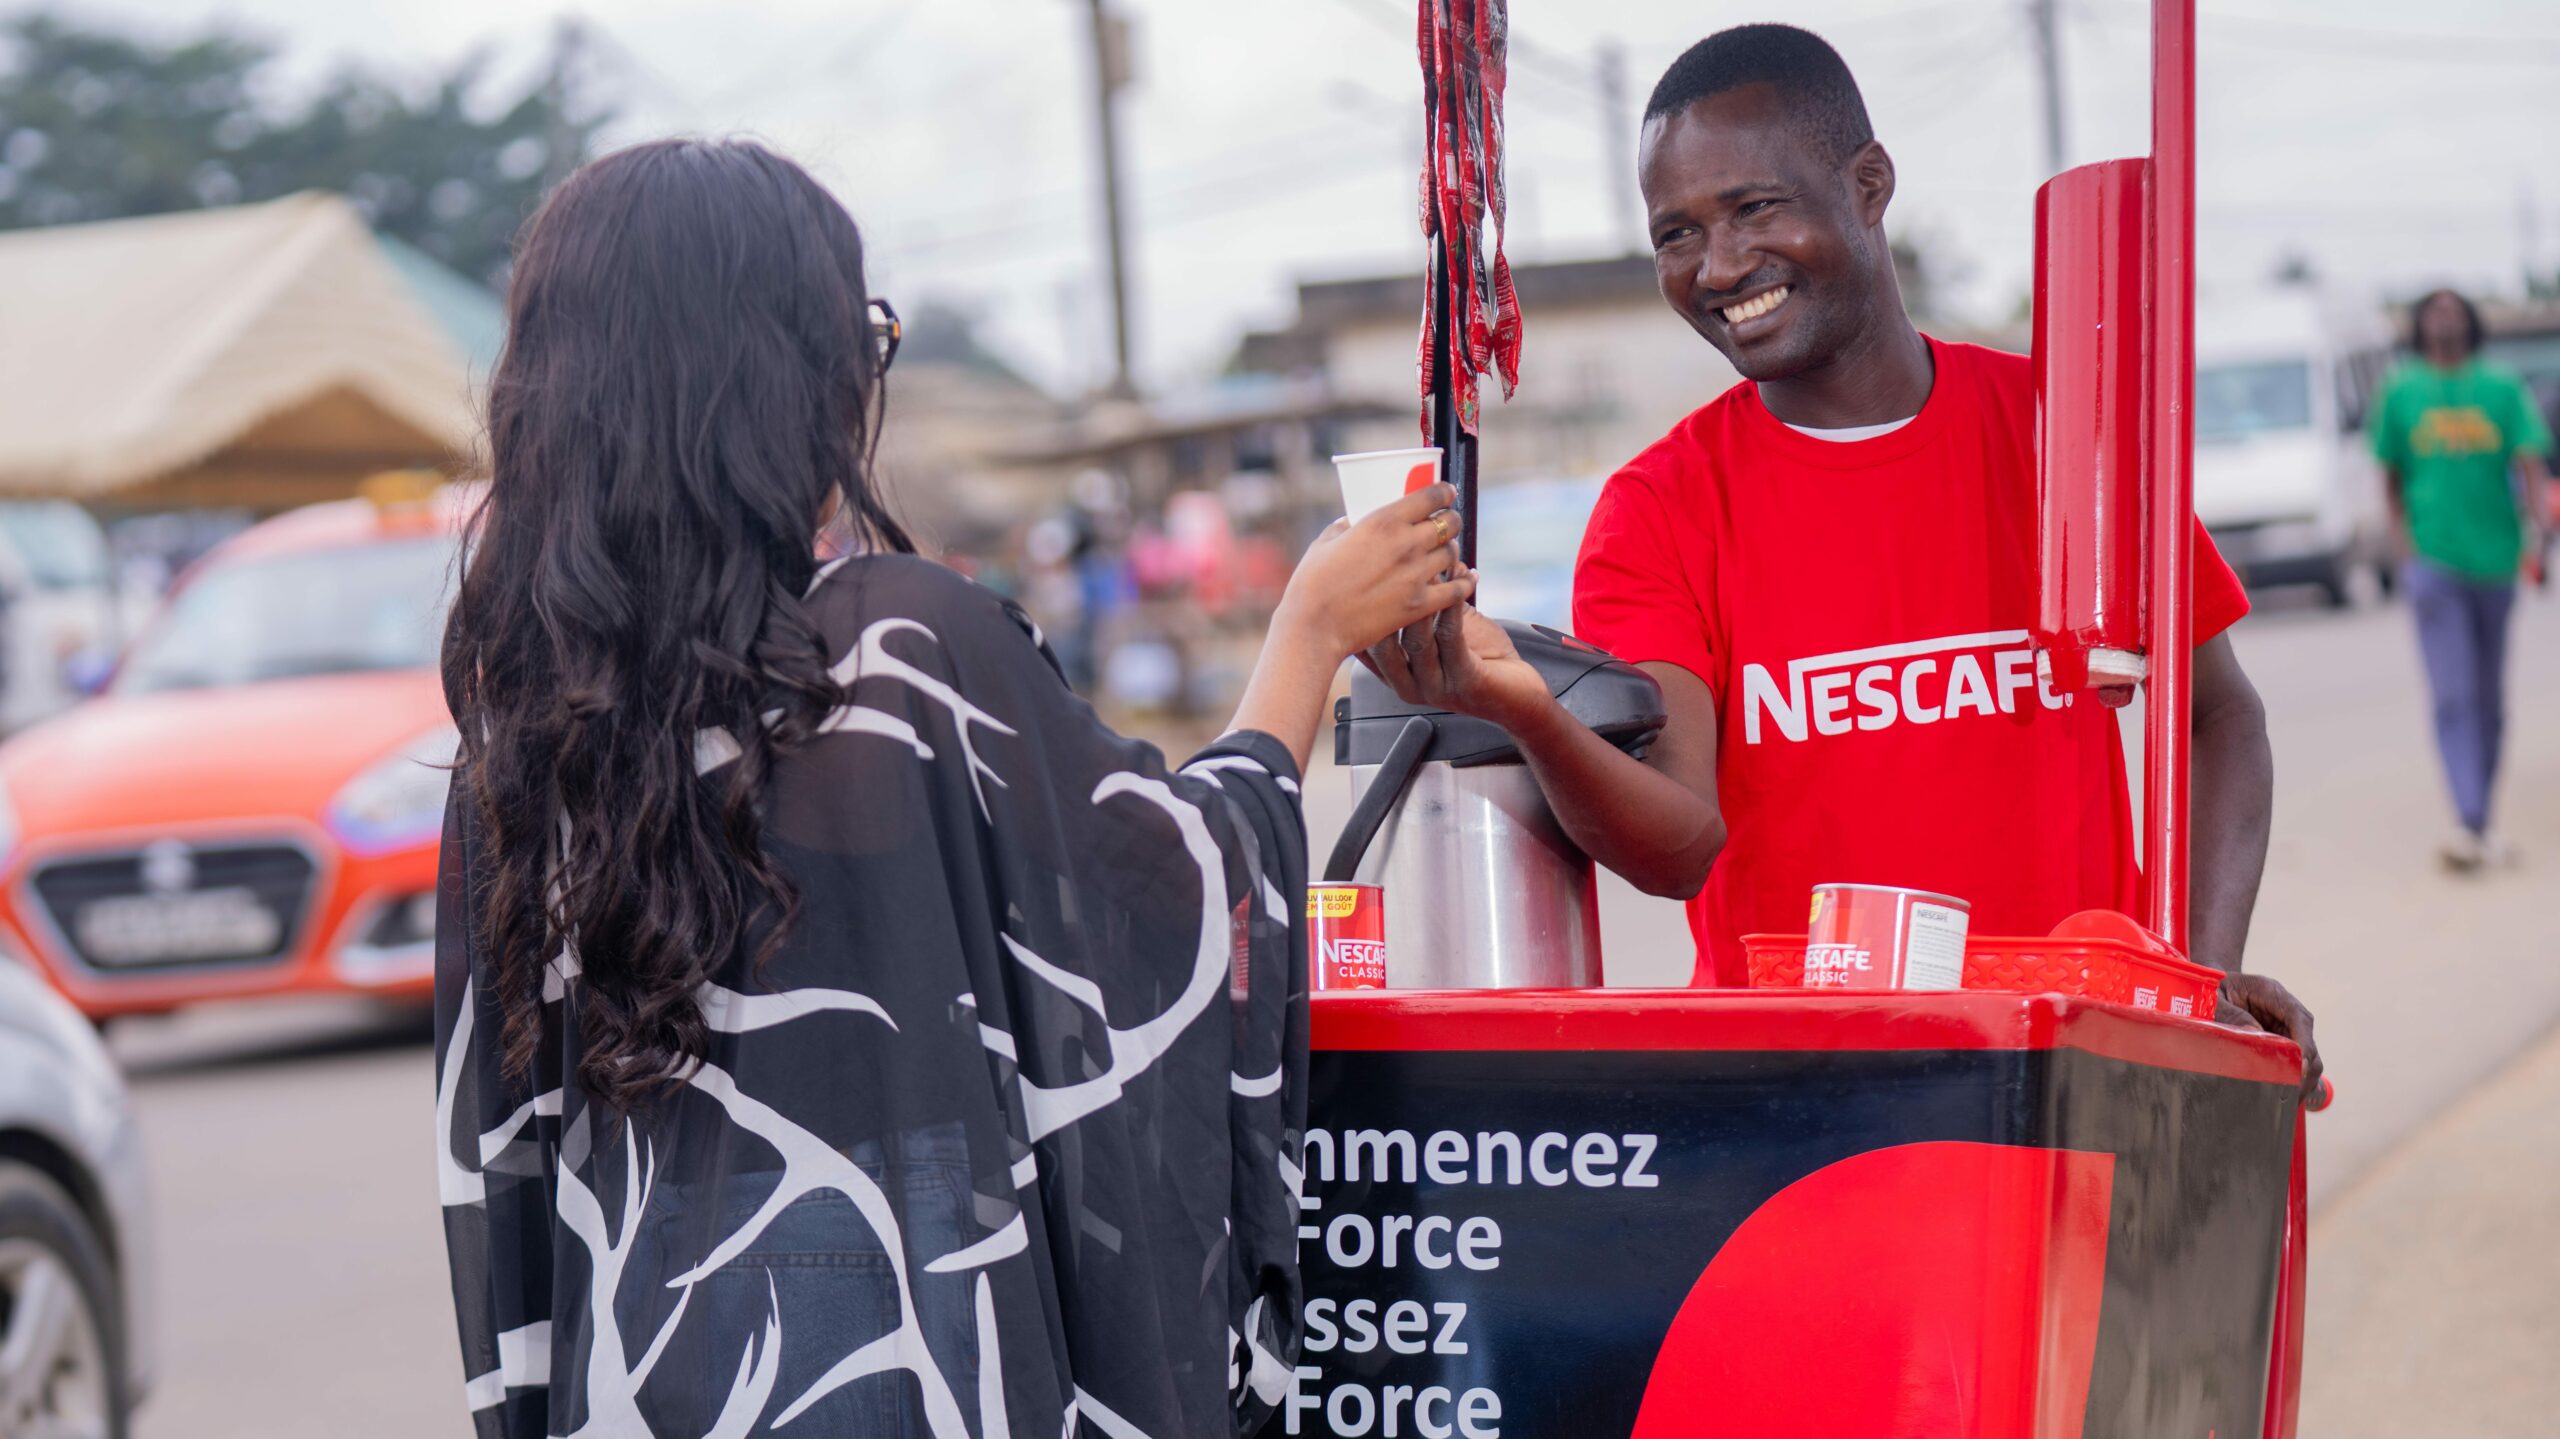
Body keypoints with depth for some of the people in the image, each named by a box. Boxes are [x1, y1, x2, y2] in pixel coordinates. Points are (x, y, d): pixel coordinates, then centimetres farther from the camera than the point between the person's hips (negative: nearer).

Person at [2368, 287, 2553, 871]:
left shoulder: (2503, 388, 4)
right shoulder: (2400, 392, 4)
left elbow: (2532, 466, -5)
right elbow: (2391, 477, 12)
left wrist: (2536, 536, -20)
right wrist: (2407, 546, 0)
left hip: (2495, 561, 2)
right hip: (2435, 564, -2)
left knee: (2489, 700, 9)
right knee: (2454, 698, -12)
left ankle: (2480, 818, 21)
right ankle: (2474, 825, -20)